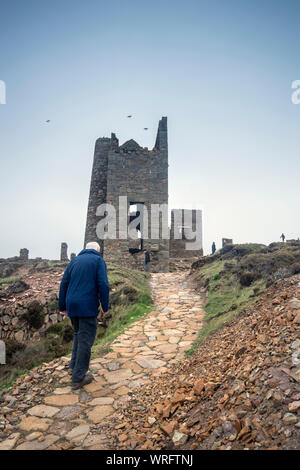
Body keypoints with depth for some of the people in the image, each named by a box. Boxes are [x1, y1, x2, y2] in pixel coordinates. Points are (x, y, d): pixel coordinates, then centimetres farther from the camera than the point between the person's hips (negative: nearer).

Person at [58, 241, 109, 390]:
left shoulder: (75, 260, 14)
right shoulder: (98, 260, -1)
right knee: (85, 340, 1)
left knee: (78, 334, 24)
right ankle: (78, 377, 6)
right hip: (88, 307, -6)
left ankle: (73, 366, 28)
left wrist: (62, 306, 16)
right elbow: (103, 285, -11)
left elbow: (64, 284, 12)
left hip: (72, 306, 6)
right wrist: (105, 307, -4)